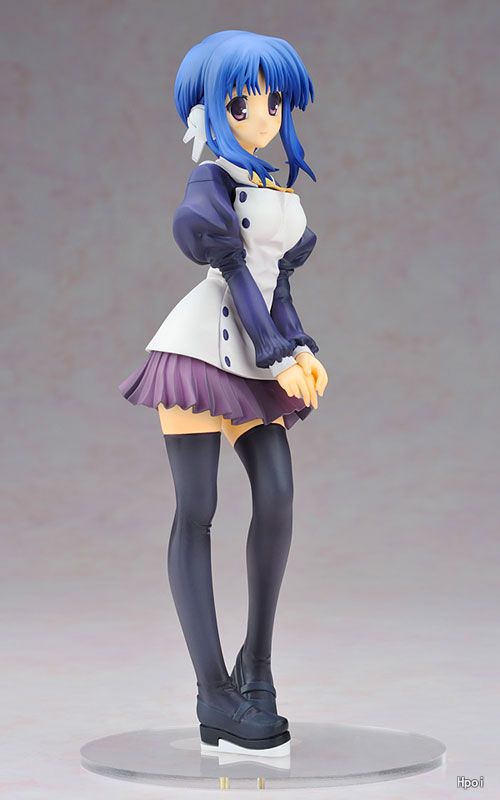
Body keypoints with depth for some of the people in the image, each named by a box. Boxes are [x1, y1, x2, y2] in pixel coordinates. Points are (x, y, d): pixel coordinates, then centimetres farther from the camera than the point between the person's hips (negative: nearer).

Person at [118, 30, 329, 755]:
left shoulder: (282, 192, 19)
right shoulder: (214, 179, -2)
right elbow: (234, 273, -8)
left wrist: (301, 349, 3)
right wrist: (279, 355, -12)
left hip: (255, 364, 7)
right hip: (201, 351, -6)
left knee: (277, 496, -10)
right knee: (196, 511, -8)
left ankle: (256, 666, 5)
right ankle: (217, 697, -8)